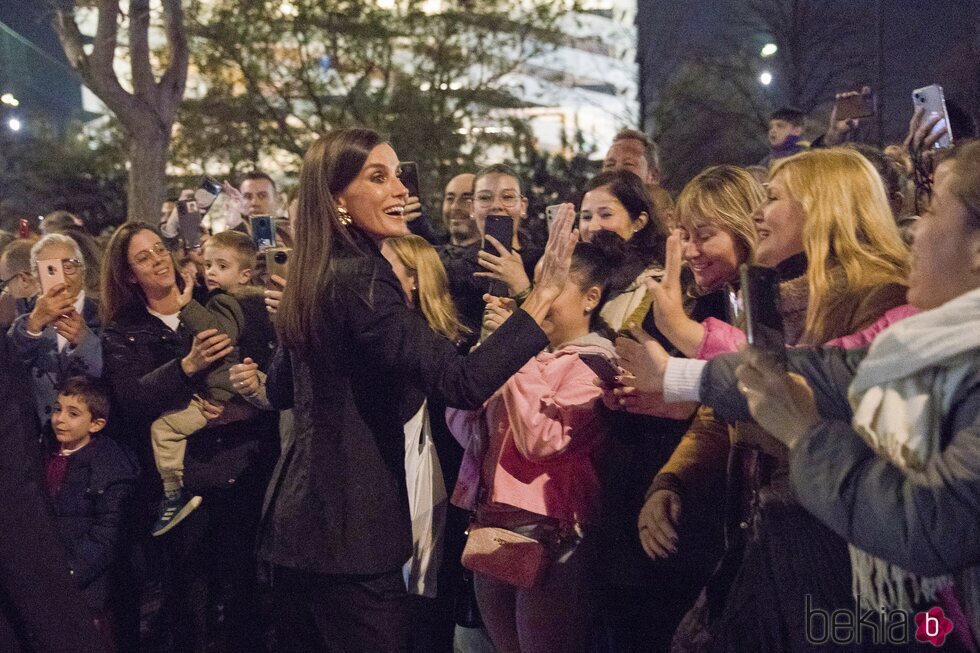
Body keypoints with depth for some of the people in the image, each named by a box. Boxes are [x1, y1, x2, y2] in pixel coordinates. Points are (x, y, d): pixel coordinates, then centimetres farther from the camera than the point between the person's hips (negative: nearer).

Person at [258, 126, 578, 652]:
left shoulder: (312, 280, 9)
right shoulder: (359, 279, -20)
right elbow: (462, 383, -30)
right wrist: (542, 294, -29)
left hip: (297, 518, 10)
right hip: (347, 531, -10)